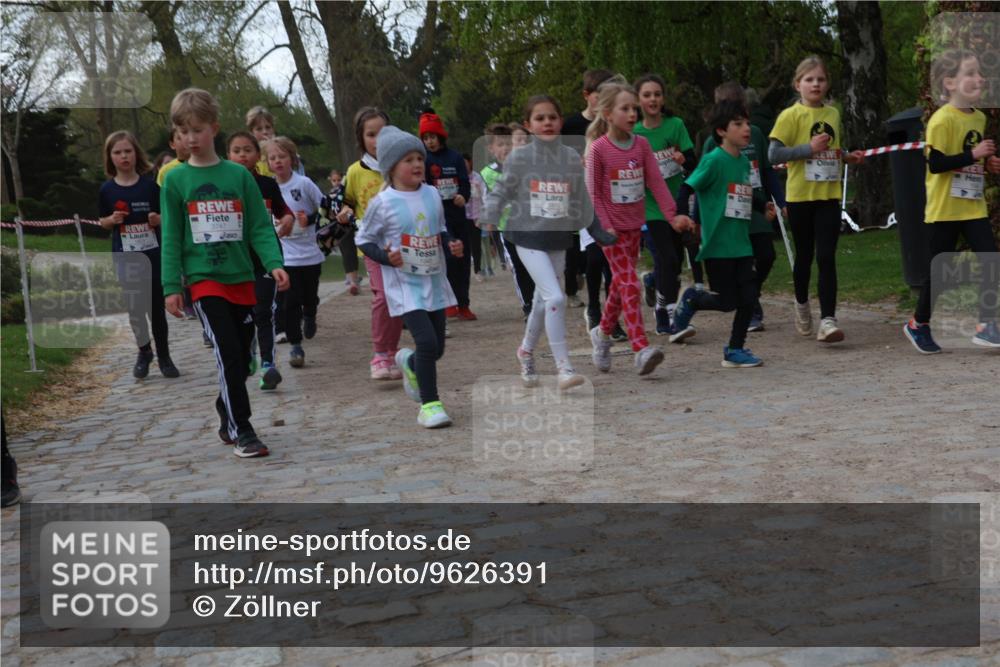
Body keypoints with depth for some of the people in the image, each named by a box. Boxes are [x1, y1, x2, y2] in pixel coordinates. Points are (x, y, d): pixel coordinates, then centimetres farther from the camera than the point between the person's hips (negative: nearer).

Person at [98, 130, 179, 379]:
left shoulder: (149, 185, -2)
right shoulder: (107, 190, 0)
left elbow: (165, 217, 5)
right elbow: (103, 222, 10)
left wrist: (157, 219, -17)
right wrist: (113, 219, -11)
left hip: (153, 255, -1)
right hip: (125, 257, 1)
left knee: (157, 308, 5)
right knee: (134, 309, 5)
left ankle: (163, 356, 19)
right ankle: (144, 351, 26)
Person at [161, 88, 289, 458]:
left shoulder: (239, 175, 3)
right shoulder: (176, 180, 1)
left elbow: (260, 226, 3)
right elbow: (171, 238, 1)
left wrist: (274, 263, -11)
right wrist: (171, 286, -3)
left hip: (241, 278, 3)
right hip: (204, 279, -3)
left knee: (241, 356, 10)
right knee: (228, 352, -13)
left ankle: (227, 421, 29)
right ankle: (241, 431, -5)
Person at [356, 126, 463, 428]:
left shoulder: (432, 195, 5)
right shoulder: (382, 203, -10)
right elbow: (364, 240, -1)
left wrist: (452, 244, -1)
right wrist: (385, 256, -18)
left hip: (434, 282, 6)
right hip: (404, 284, -5)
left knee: (437, 347, 12)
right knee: (427, 341, -18)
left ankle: (409, 363, 47)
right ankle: (429, 404, -4)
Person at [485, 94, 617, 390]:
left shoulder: (572, 158, 4)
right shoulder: (520, 157, -5)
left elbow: (581, 202, 12)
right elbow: (500, 193, 1)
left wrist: (599, 232, 11)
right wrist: (488, 223, -9)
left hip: (559, 238, 4)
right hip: (529, 237, -4)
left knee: (543, 300, 15)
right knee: (555, 297, -17)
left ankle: (526, 350, 40)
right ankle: (563, 367, -11)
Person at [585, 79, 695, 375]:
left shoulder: (641, 144, 2)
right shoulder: (598, 149, -11)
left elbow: (656, 182, 0)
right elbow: (593, 193, -9)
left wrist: (673, 215, -9)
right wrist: (604, 228, -15)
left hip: (634, 225, 5)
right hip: (612, 228, -5)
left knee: (621, 284, 15)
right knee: (630, 285, -13)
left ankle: (603, 332, 36)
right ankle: (641, 349, -16)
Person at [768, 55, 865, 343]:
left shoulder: (833, 114, 10)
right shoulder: (791, 115, -6)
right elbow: (774, 154, -13)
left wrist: (848, 156, 6)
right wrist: (809, 148, -21)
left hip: (829, 195, 3)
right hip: (800, 196, -3)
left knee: (826, 257, -7)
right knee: (804, 255, 11)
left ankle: (827, 319, -11)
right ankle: (801, 304, 36)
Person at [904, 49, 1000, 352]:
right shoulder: (942, 119, -15)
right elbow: (936, 163, -21)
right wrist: (973, 155, -23)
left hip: (974, 205, 7)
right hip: (945, 207, -7)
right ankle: (918, 324, 20)